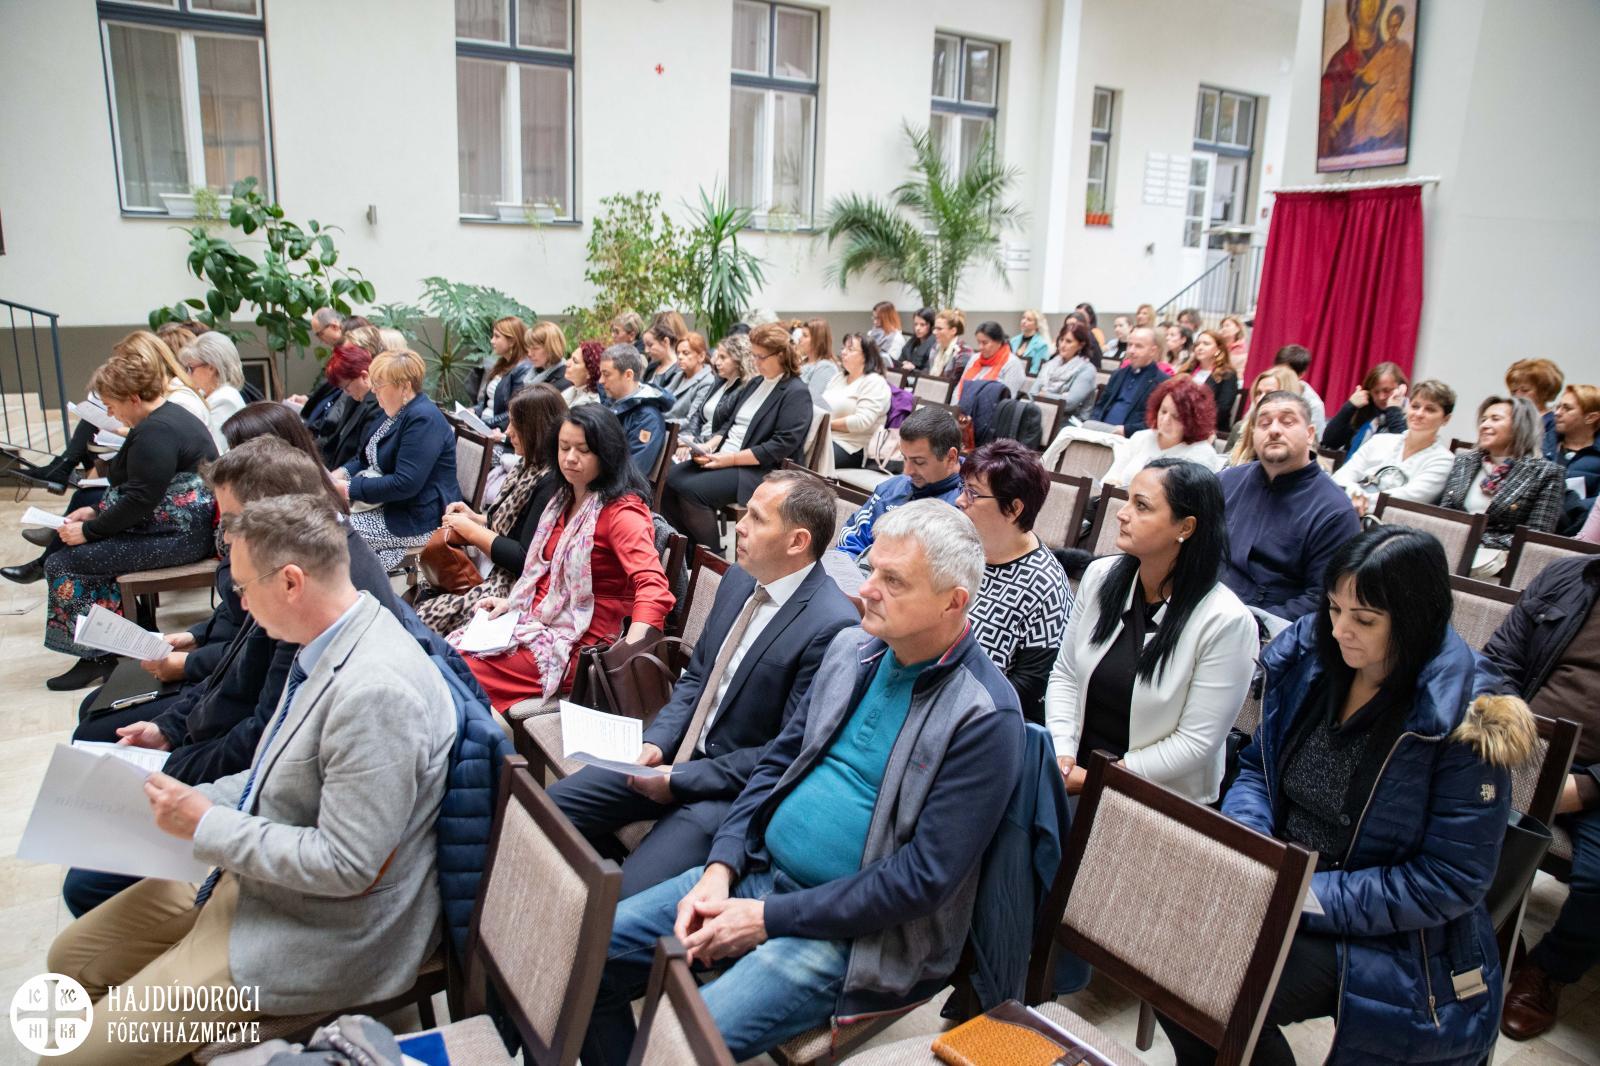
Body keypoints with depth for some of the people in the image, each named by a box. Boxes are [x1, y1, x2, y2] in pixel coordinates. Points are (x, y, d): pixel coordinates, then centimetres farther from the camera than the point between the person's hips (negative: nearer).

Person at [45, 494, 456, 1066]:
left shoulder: (375, 690, -32)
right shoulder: (328, 645, -2)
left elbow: (345, 865, -27)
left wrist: (205, 824, -18)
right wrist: (189, 802, 3)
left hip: (321, 928, -9)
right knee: (72, 956, 18)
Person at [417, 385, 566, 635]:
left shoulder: (550, 483, -20)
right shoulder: (528, 467, 10)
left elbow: (525, 560, -22)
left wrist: (472, 531, -11)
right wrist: (475, 518, 3)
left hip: (513, 586, -9)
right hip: (490, 569, 9)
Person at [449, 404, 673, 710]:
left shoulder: (620, 512, -16)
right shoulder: (565, 499, 13)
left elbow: (653, 586, -29)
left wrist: (629, 652, -41)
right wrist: (511, 602, 8)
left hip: (576, 644, -8)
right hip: (535, 619, 8)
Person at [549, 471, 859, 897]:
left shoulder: (832, 626, -23)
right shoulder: (739, 579, 3)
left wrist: (681, 780, -16)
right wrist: (657, 742, -3)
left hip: (734, 788, -7)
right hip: (681, 754, 8)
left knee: (619, 898, -19)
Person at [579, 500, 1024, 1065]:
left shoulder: (986, 717, -17)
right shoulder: (851, 648, 4)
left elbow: (925, 878, -18)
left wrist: (770, 917, -16)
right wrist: (720, 867, -3)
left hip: (847, 929, -6)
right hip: (758, 870, 7)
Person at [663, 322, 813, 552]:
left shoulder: (796, 394, -8)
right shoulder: (755, 383, 18)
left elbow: (781, 447, -17)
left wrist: (730, 459, -20)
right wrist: (708, 446, 2)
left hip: (760, 471, -8)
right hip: (722, 458, 8)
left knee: (692, 490, -25)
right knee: (671, 479, -11)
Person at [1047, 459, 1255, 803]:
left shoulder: (1226, 621, -17)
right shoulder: (1101, 576, -2)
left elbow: (1196, 742, -14)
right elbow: (1064, 675, 6)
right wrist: (1063, 754, -8)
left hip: (1159, 799, -4)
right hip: (1078, 766, 5)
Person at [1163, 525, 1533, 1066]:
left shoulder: (1468, 722, -17)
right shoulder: (1309, 660, -1)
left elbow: (1451, 880, -17)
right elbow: (1257, 768, 9)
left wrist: (1309, 898, -21)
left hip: (1382, 937, -5)